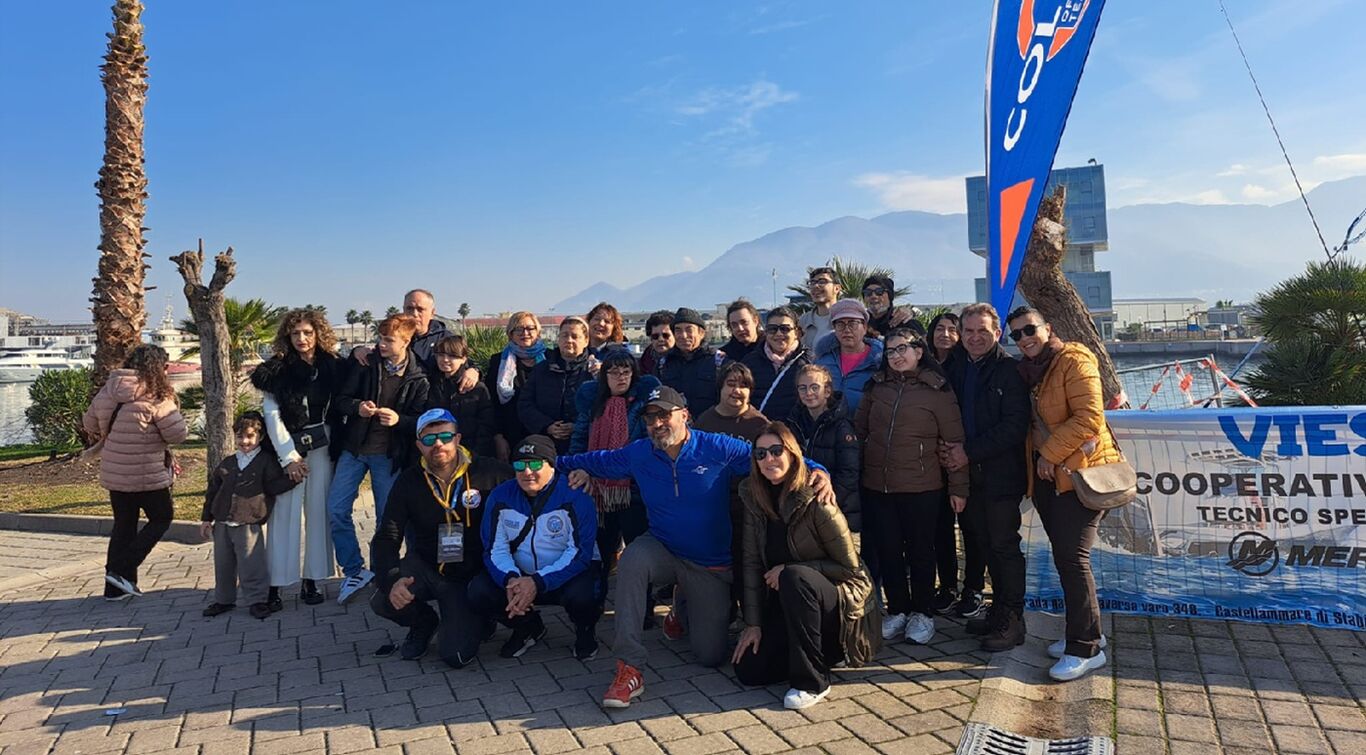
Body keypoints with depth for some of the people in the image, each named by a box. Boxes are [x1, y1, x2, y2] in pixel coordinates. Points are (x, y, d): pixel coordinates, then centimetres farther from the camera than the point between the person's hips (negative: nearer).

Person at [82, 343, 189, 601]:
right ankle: (122, 570, 2)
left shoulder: (108, 389, 4)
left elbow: (89, 423, 15)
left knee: (123, 524, 17)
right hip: (145, 474, -7)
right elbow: (178, 434, -15)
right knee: (161, 518, 11)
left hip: (113, 473, 7)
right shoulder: (155, 396, -16)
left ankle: (116, 587, 22)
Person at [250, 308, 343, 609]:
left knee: (318, 512, 2)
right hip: (287, 448, -2)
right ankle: (274, 585, 2)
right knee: (284, 514, -4)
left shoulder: (333, 367, 4)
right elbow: (272, 416, -3)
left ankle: (312, 580, 10)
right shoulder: (276, 370, -1)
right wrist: (289, 457, -7)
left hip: (322, 448, 2)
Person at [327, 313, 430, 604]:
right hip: (355, 448, 2)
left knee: (388, 516, 5)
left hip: (389, 454, -2)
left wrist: (399, 419, -24)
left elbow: (422, 419, -4)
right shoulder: (366, 364, 0)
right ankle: (354, 571, 11)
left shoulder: (419, 377, -6)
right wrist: (357, 406, -20)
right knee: (336, 509, -2)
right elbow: (340, 399, 2)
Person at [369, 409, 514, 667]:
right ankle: (424, 623, 11)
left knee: (456, 656, -17)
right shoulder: (409, 481, -5)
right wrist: (392, 580, -27)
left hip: (470, 576, -3)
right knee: (382, 601, -26)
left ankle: (477, 622, 21)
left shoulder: (488, 472, -13)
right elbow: (386, 538, -9)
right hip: (424, 568, 3)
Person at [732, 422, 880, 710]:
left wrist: (791, 569, -21)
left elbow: (850, 568, -16)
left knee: (794, 578, -37)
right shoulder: (755, 499, -5)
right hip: (787, 603, 6)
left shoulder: (815, 502, -21)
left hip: (843, 601, -6)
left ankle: (812, 681, -21)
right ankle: (819, 651, 18)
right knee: (748, 670, -7)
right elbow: (752, 563, -3)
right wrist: (753, 623, -7)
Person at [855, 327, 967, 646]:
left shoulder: (937, 389, -4)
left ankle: (922, 613, 24)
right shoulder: (876, 387, 6)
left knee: (920, 550, 8)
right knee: (887, 550, 9)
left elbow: (954, 440, -3)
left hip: (921, 487, -3)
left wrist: (958, 487, -4)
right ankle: (897, 610, 25)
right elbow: (859, 429, 12)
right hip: (877, 486, 3)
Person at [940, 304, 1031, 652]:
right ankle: (999, 611, 25)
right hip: (969, 473, 6)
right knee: (984, 543, 13)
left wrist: (969, 452, -17)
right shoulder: (956, 368, 10)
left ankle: (1012, 621, 9)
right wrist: (949, 449, -2)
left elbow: (1015, 425, -16)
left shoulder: (1009, 369, -9)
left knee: (1004, 545, -1)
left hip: (1001, 473, -6)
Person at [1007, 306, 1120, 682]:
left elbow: (1089, 418, -19)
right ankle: (1081, 635, 24)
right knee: (1064, 558, 12)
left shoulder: (1074, 361, -10)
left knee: (1072, 558, -10)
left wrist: (1050, 454, -16)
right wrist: (1036, 458, 8)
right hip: (1047, 475, 8)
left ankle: (1086, 649, -1)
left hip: (1078, 471, -8)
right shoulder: (1027, 371, 14)